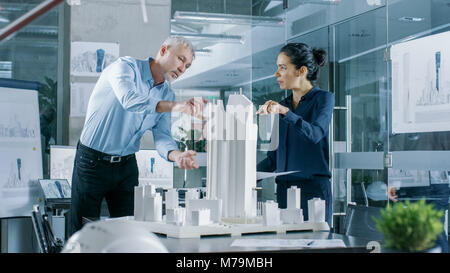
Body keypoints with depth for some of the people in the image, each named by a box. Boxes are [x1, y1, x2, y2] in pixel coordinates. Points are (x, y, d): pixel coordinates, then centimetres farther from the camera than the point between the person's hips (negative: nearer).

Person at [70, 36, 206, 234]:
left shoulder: (167, 95, 8)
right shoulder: (126, 67, -11)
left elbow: (162, 135, -3)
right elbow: (130, 100, -33)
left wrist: (176, 155, -26)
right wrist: (174, 106, -45)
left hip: (126, 166, 6)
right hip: (92, 162, -6)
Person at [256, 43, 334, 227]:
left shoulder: (323, 98, -1)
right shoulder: (282, 105, 15)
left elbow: (315, 134, -21)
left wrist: (284, 112, -30)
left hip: (314, 187, -5)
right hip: (283, 188, 5)